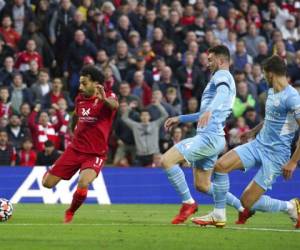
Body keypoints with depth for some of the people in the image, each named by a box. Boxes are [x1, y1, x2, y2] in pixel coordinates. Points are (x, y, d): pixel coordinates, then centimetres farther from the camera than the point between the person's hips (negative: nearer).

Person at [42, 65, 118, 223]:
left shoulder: (107, 98, -12)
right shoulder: (80, 99, 5)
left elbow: (114, 105, -39)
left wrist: (104, 99, -60)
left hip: (96, 154, -5)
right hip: (75, 149, 5)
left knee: (83, 183, -30)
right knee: (47, 183, 3)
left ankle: (70, 214, -2)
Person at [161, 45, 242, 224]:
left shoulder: (222, 75, -4)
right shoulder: (224, 79, 27)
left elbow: (223, 93, -31)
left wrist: (209, 111, -49)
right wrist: (180, 119, 38)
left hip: (209, 136, -10)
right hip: (211, 138, 10)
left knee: (167, 160, -16)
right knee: (202, 185, 14)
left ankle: (188, 203, -11)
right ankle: (243, 207, 14)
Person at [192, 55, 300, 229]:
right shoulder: (271, 92, 10)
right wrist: (254, 131, 39)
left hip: (276, 154, -8)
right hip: (258, 144, 8)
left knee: (247, 202, -9)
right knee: (221, 165, -14)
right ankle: (218, 216, -1)